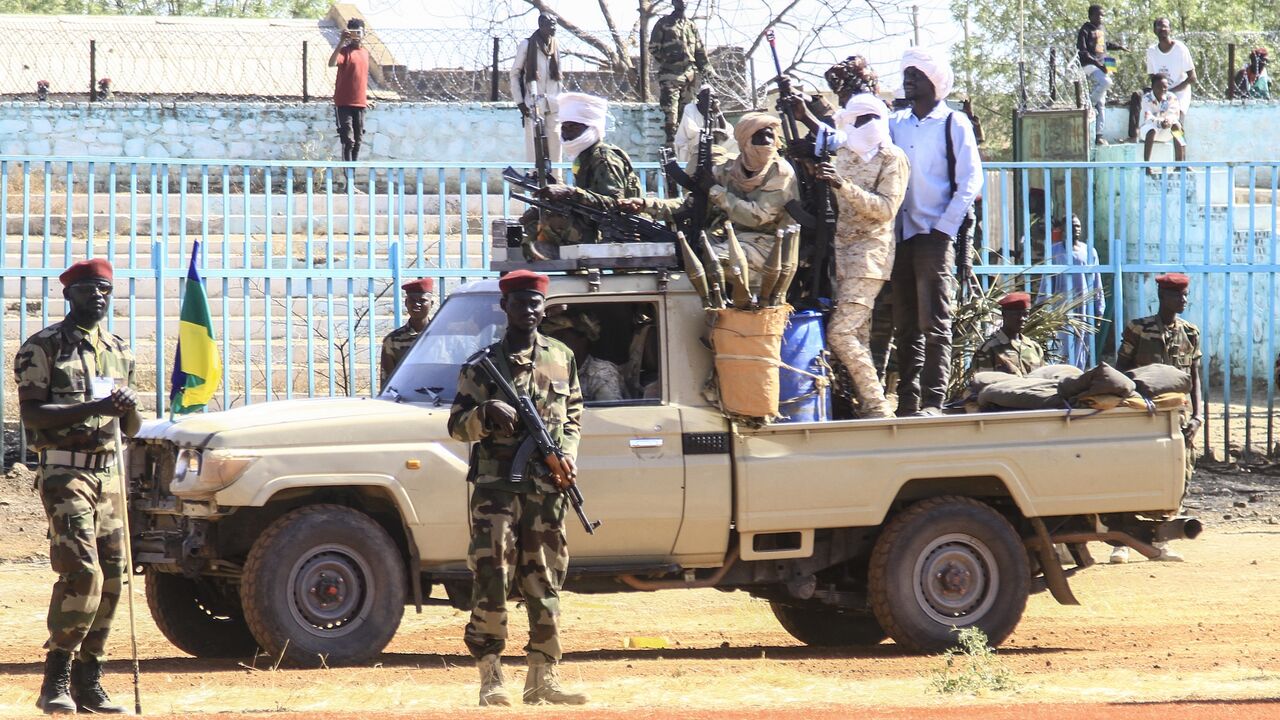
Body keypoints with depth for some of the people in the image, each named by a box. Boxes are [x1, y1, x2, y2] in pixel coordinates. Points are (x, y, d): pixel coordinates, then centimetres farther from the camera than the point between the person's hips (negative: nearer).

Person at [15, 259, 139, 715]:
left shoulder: (119, 351, 16)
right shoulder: (42, 348, -3)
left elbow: (130, 429, 19)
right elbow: (31, 413, -14)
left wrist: (129, 407, -6)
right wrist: (94, 407, -24)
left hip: (108, 472, 7)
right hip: (64, 471, -7)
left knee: (111, 578, 3)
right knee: (82, 571, -19)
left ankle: (88, 682, 10)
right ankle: (56, 681, -15)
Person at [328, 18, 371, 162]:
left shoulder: (365, 53, 14)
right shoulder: (345, 51, -7)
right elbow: (332, 63, -27)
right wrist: (341, 42, -32)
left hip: (360, 102, 7)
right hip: (344, 103, -7)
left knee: (358, 139, 9)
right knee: (348, 139, -10)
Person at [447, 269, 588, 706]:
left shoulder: (561, 358, 13)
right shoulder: (483, 363, 4)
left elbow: (574, 417, 20)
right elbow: (457, 427, 4)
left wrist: (568, 456, 1)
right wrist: (484, 413, -17)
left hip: (545, 488, 3)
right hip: (495, 486, -3)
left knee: (545, 584, 5)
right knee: (492, 580, -9)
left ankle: (544, 678, 9)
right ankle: (491, 678, -8)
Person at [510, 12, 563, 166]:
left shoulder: (555, 46, 12)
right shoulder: (527, 45, -3)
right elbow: (515, 74, 0)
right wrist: (519, 102, -6)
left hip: (553, 105, 5)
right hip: (533, 104, -5)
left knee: (554, 145, 2)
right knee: (534, 147, -8)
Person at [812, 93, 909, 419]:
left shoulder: (893, 159, -5)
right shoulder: (842, 155, 16)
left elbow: (886, 208, -15)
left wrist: (844, 186, -22)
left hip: (870, 252, -8)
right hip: (841, 251, 8)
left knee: (841, 333, -16)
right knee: (858, 336, 5)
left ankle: (876, 407, -13)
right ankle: (870, 406, 6)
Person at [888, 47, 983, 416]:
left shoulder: (954, 124, 2)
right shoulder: (895, 123, 16)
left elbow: (970, 181, -3)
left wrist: (944, 230, -9)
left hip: (935, 236, -5)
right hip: (899, 235, 5)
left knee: (934, 322, -10)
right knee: (905, 325, 4)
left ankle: (932, 401, -12)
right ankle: (907, 402, 6)